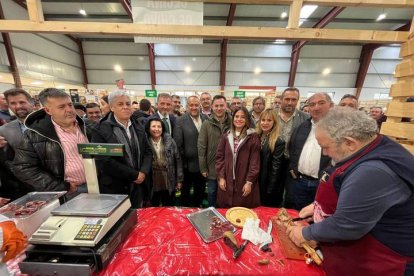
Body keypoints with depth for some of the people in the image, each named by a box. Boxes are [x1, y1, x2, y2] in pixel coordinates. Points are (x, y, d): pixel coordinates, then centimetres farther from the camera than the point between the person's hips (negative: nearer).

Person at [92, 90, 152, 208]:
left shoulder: (138, 128, 8)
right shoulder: (101, 130, -9)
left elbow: (148, 152, 6)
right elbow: (104, 161, -17)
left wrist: (143, 172, -11)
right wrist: (134, 175, -16)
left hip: (138, 187, 5)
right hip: (114, 189, -4)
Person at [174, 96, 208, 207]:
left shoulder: (206, 118, 1)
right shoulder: (180, 121, -10)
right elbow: (177, 143, -11)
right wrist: (184, 158, -9)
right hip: (188, 164, -3)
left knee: (200, 190, 22)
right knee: (186, 191, 19)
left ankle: (197, 208, 47)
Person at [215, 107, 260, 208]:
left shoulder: (253, 137, -4)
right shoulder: (226, 136, 6)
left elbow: (255, 161, -6)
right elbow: (219, 157, 5)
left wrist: (249, 181, -10)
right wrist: (221, 177, -1)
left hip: (245, 182, -2)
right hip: (227, 181, 3)